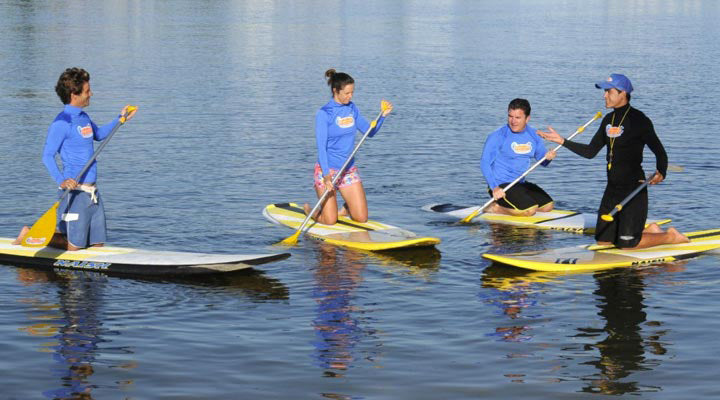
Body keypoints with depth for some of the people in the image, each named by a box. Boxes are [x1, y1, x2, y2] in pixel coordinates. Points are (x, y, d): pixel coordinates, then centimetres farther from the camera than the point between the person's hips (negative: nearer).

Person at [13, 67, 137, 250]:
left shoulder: (83, 117, 12)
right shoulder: (62, 122, -14)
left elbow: (98, 134, 32)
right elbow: (47, 156, -18)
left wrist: (120, 119, 21)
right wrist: (61, 180, -31)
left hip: (92, 191, 8)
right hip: (75, 191, -8)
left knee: (97, 243, 10)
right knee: (73, 246, -4)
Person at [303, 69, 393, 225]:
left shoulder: (351, 108, 4)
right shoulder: (324, 113, -12)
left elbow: (370, 132, 11)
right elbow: (321, 147, -17)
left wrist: (382, 116, -7)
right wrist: (326, 175, -27)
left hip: (349, 169, 5)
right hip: (327, 169, -5)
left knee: (362, 218, -2)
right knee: (330, 221, -4)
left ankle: (345, 209, 30)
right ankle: (309, 210, 26)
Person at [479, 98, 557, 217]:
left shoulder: (533, 135, 6)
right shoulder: (498, 136, -13)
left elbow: (542, 161, 14)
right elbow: (485, 163, -18)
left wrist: (548, 157, -12)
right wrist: (494, 187, -30)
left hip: (522, 184, 8)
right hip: (501, 186, -8)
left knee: (548, 206, 4)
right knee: (529, 210, -24)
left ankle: (505, 206, 11)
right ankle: (494, 208, -4)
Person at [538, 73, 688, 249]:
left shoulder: (639, 120, -13)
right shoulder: (608, 120, 10)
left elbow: (660, 153, -11)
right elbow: (590, 152, 14)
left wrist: (661, 173, -30)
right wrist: (562, 141, 8)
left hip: (633, 187, -8)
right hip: (612, 188, 8)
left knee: (626, 244, -10)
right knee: (602, 241, 9)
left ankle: (671, 237, 14)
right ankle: (648, 231, 27)